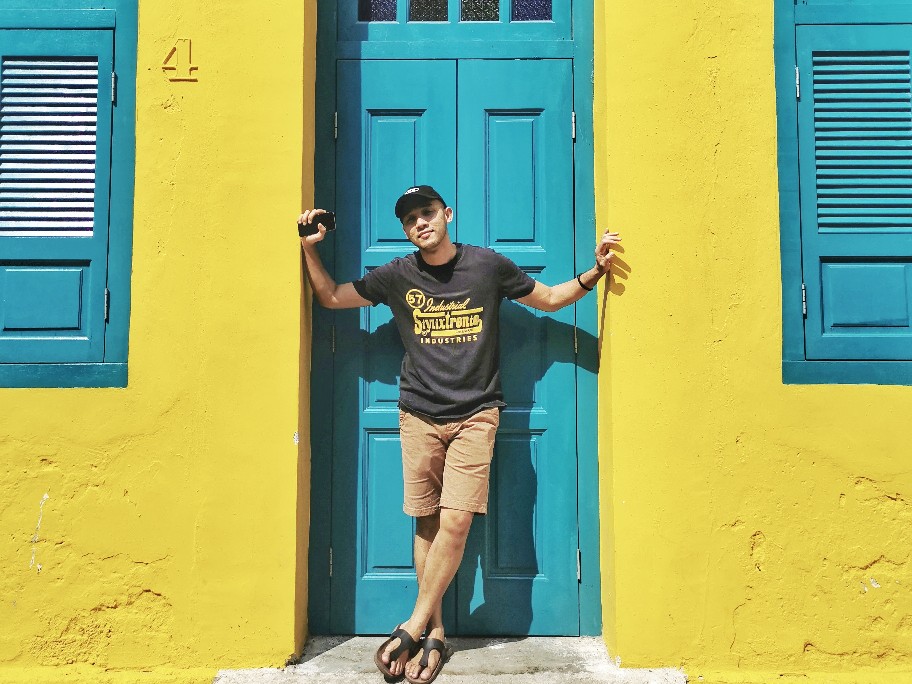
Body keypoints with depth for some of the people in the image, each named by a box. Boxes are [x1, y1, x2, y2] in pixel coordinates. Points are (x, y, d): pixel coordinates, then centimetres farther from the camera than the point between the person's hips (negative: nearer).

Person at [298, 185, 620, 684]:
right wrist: (311, 249, 4)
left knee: (455, 522, -11)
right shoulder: (397, 276, 5)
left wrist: (593, 272, 0)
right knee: (427, 525, 3)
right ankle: (435, 636, 15)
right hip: (419, 417, 2)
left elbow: (548, 298, 13)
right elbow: (332, 297, 16)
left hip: (475, 415, -1)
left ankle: (411, 629, 5)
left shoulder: (488, 266, 2)